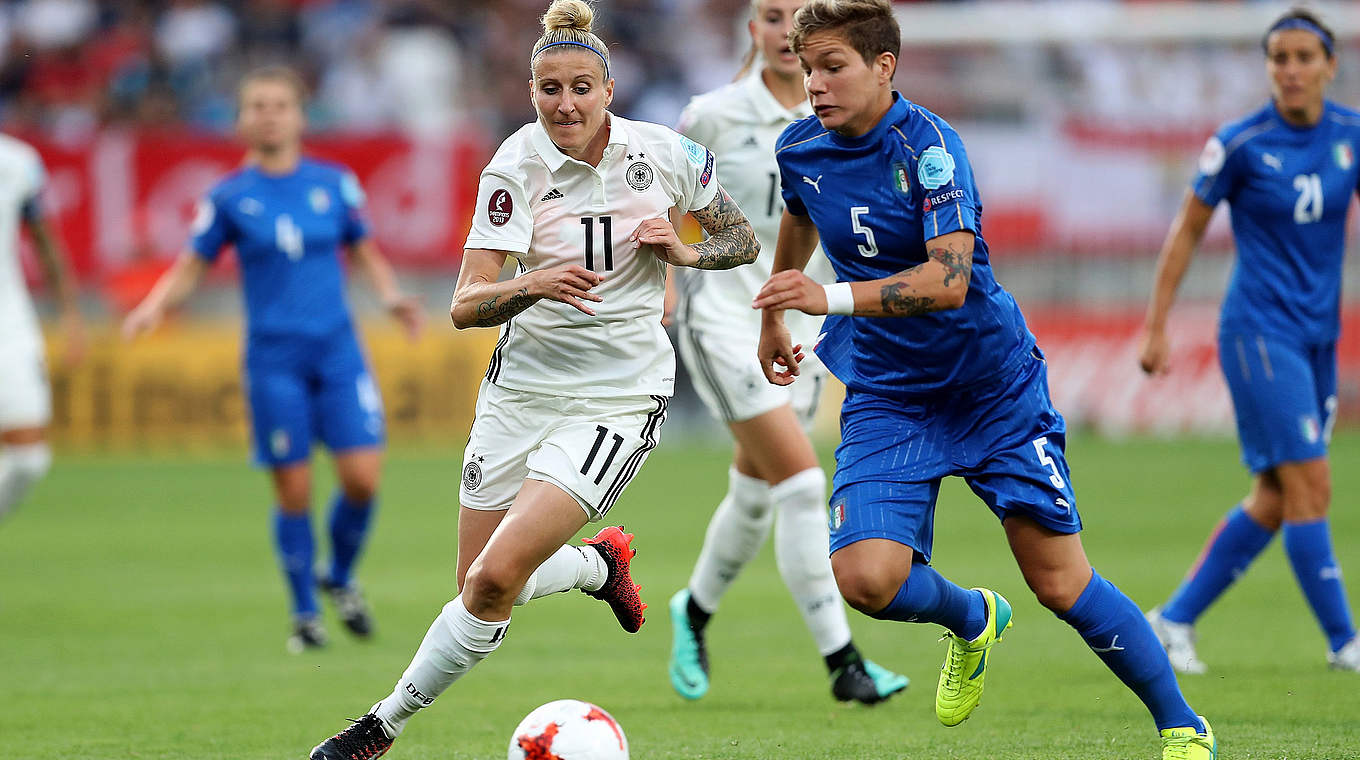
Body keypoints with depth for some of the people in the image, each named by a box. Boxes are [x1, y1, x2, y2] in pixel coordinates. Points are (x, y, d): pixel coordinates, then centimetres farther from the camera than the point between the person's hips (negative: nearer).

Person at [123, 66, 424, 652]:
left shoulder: (335, 184, 5)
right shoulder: (230, 197, 1)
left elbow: (364, 252, 15)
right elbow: (190, 268, 4)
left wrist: (392, 297, -2)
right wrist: (153, 307, -13)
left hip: (337, 349, 1)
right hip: (274, 358, -1)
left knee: (362, 477, -10)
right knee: (293, 490, -2)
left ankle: (341, 578, 18)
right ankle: (305, 613, 15)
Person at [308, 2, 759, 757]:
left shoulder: (663, 152, -7)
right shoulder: (516, 168, -12)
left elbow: (743, 241, 9)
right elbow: (466, 306, -19)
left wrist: (685, 251, -11)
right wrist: (533, 285, -39)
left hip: (618, 398, -2)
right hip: (523, 384, 2)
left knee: (496, 577, -17)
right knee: (481, 586, 9)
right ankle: (599, 563, 38)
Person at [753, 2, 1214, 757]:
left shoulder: (926, 143, -20)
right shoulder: (799, 150, -1)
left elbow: (948, 278, -32)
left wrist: (831, 298, -44)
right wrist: (774, 315, 37)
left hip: (993, 385, -4)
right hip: (885, 396, 4)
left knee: (1060, 582, -4)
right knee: (865, 577, -17)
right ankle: (971, 621, 17)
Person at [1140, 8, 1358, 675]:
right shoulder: (1241, 143, -10)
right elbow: (1187, 230, -1)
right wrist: (1155, 327, -1)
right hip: (1259, 331, -6)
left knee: (1275, 499, 8)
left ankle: (1174, 619, 19)